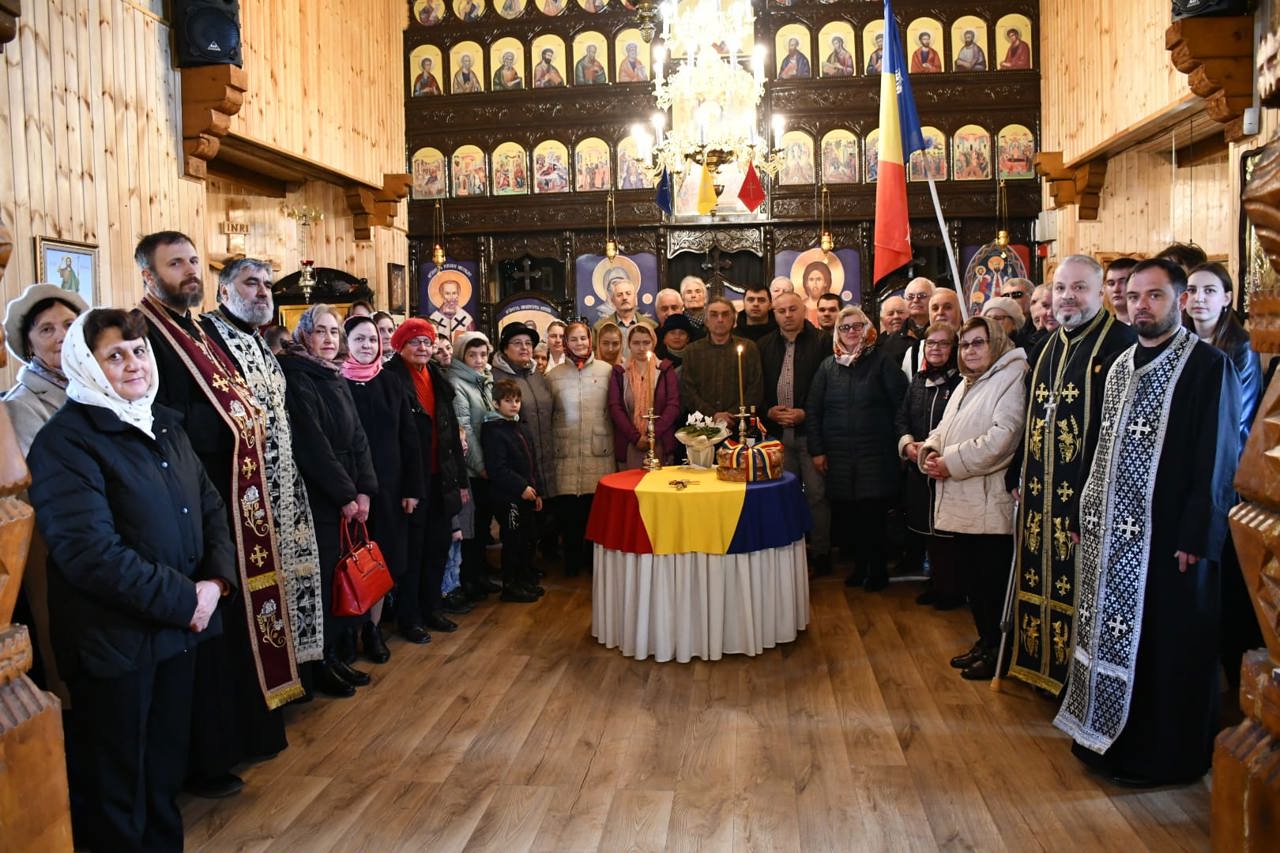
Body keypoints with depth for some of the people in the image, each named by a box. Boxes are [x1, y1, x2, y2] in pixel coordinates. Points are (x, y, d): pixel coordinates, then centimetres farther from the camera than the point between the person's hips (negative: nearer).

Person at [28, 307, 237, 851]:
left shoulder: (164, 425, 9)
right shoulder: (65, 441, -14)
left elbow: (210, 507, 11)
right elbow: (93, 553, -23)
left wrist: (216, 579, -6)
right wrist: (184, 600, -18)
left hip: (181, 627, 7)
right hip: (115, 640, -6)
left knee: (167, 766, 19)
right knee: (118, 784, 11)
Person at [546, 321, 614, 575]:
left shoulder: (607, 370, 5)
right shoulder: (553, 376, 9)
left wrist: (612, 440, 2)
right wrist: (550, 447, 8)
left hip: (599, 450, -1)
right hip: (567, 452, 1)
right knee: (568, 509, 1)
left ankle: (594, 559, 17)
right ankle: (573, 560, 17)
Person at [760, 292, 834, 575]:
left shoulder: (822, 342, -4)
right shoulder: (764, 345, 9)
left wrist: (805, 413, -13)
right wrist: (769, 411, -4)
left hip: (810, 431, -4)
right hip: (778, 432, 4)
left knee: (817, 494, 0)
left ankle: (820, 554, 11)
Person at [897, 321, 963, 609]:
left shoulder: (961, 381, -9)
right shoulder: (918, 380, 13)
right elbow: (902, 417, 14)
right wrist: (907, 443, -4)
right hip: (918, 467, 6)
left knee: (947, 529, -1)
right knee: (926, 526, 12)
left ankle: (952, 590, 14)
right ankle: (936, 584, 26)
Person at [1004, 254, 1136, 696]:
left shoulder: (1118, 343, -9)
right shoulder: (1046, 347, 14)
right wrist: (1017, 475, 14)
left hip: (1088, 491, -7)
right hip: (1041, 491, 7)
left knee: (1080, 584, 1)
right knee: (1043, 576, 14)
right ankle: (1043, 664, 29)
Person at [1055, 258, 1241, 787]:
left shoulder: (1209, 365, -9)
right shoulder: (1121, 366, 12)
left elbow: (1217, 460, -13)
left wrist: (1196, 539, -16)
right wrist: (1086, 515, 10)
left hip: (1170, 537, -6)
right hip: (1111, 533, 7)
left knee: (1167, 649, 5)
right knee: (1112, 637, 14)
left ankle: (1166, 757, 21)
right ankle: (1111, 736, 30)